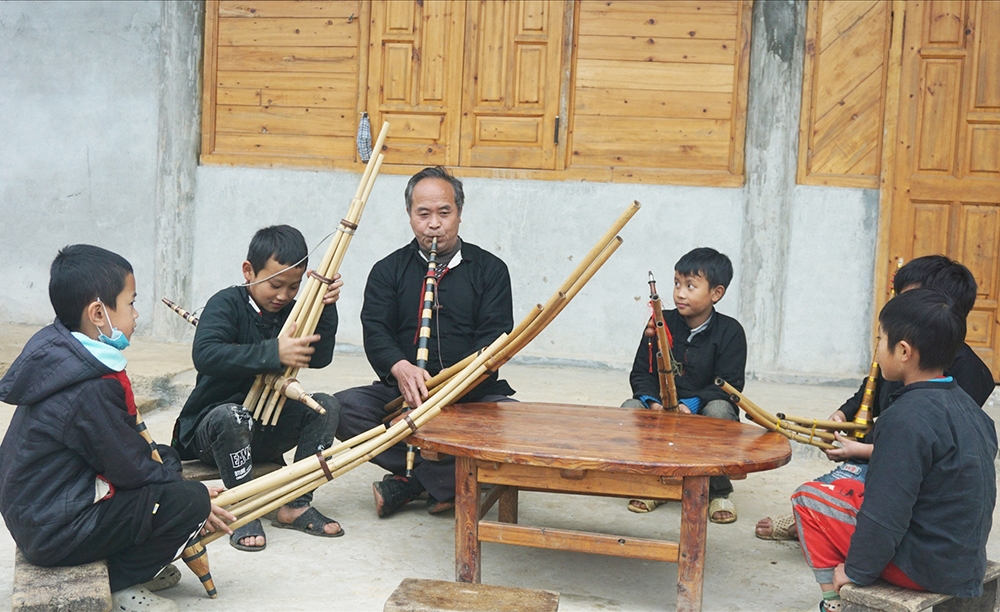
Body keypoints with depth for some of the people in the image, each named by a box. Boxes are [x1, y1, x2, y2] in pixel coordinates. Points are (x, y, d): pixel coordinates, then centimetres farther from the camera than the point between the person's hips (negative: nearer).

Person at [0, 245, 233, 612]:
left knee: (166, 459, 17)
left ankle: (134, 558, 15)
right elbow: (131, 469, -18)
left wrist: (166, 468, 9)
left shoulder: (59, 355, 4)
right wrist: (196, 500, -4)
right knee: (189, 501, -17)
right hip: (55, 532, -10)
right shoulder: (90, 391, -27)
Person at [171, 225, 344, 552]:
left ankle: (295, 505, -13)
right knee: (232, 416, -38)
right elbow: (205, 355, -31)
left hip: (266, 431, 6)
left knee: (326, 406, -15)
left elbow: (319, 358, -8)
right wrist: (274, 353, -37)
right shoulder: (227, 304, -12)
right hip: (210, 426, -6)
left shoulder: (292, 311, 5)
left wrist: (326, 307, -20)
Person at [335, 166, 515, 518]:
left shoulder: (489, 270, 8)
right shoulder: (388, 271, 11)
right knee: (342, 409, -25)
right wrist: (401, 368, -27)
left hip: (473, 393, -1)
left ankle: (410, 482, -19)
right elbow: (375, 333, -4)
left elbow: (495, 337, -4)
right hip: (402, 393, 1)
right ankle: (446, 478, -21)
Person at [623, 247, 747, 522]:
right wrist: (652, 401, -23)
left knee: (719, 410, -34)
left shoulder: (729, 331, -8)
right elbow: (641, 373, -1)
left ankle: (718, 492, -13)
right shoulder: (662, 323, 0)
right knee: (630, 408, -25)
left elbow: (729, 385, -15)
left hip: (704, 413, -2)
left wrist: (691, 403, -30)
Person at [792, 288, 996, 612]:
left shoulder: (906, 418, -23)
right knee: (843, 488, 20)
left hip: (923, 565, -9)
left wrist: (856, 570, -9)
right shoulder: (966, 404, 4)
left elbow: (885, 514, -22)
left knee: (808, 498, 1)